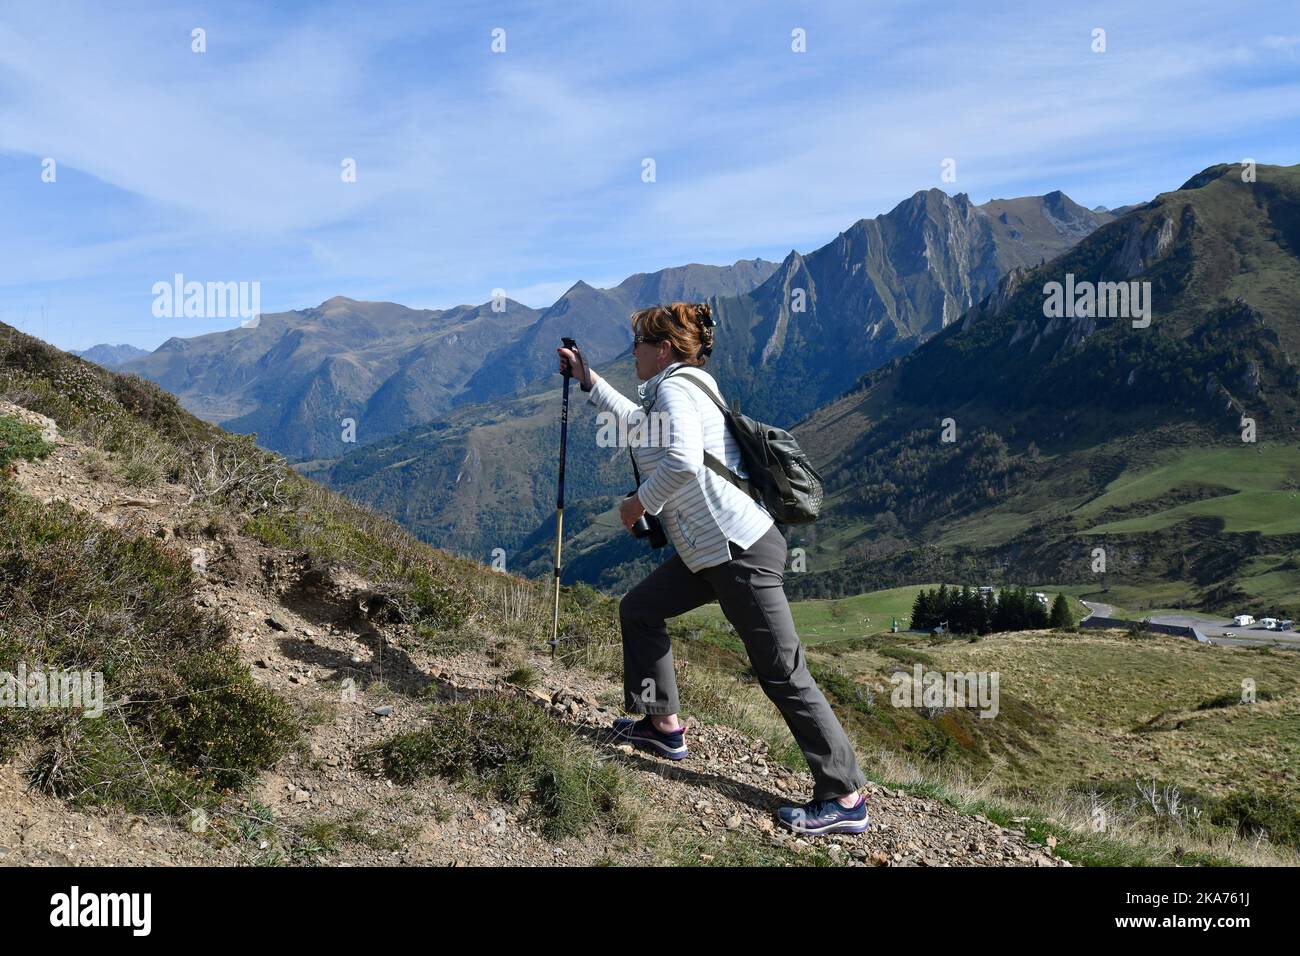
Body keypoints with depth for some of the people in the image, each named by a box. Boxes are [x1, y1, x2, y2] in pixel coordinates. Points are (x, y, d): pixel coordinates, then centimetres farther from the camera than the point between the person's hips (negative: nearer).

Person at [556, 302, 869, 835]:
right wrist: (586, 379, 39)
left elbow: (682, 460, -30)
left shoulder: (674, 388, -12)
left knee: (783, 675, -7)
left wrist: (638, 502, -14)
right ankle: (664, 726, 29)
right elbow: (637, 422, 38)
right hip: (712, 549, 11)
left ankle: (845, 799, -1)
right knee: (638, 610, 19)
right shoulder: (680, 386, 18)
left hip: (740, 551, -11)